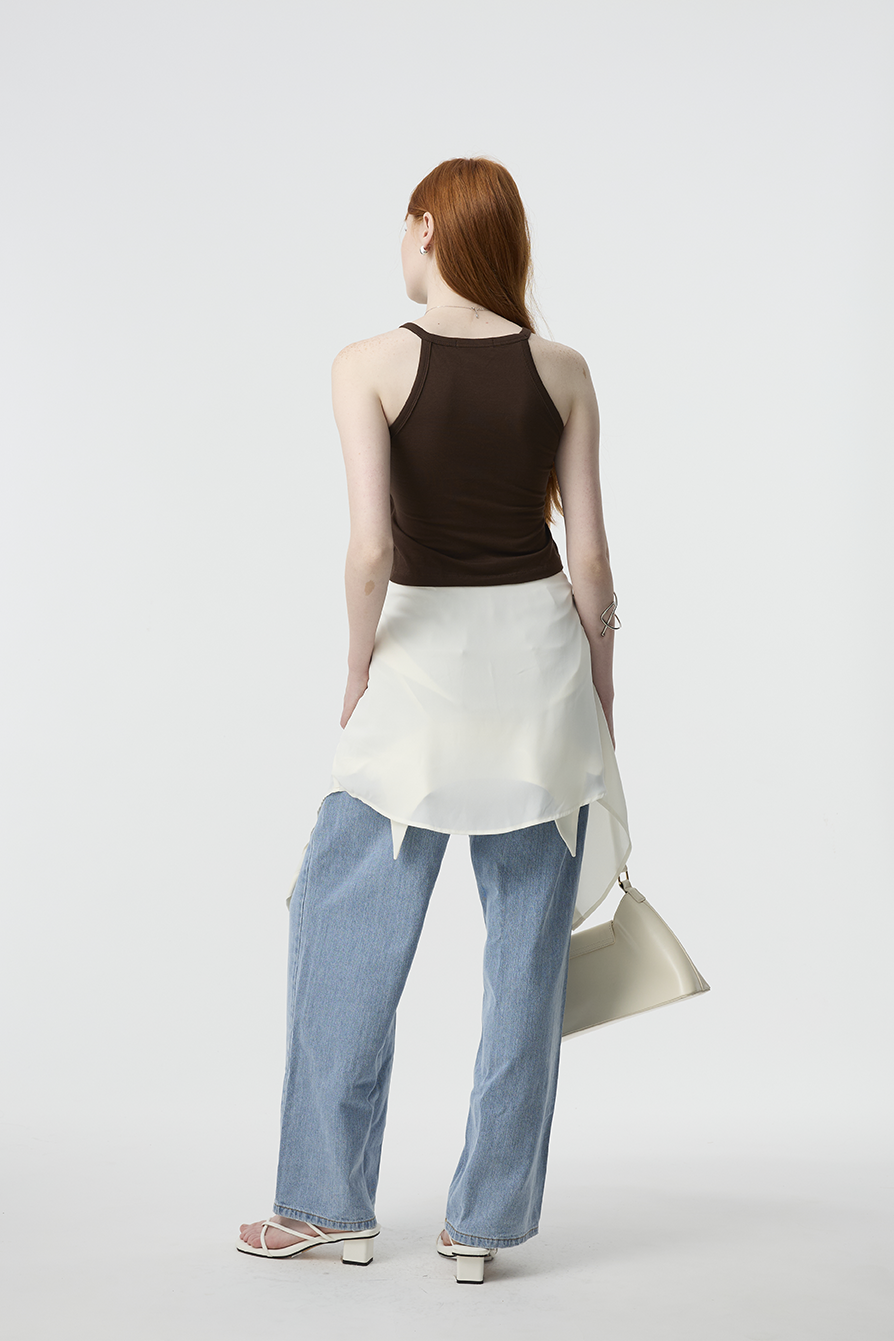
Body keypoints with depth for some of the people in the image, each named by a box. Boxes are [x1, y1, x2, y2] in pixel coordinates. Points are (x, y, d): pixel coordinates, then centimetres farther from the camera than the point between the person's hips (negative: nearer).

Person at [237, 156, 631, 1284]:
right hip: (542, 644, 3)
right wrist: (598, 702, 10)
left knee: (346, 929, 12)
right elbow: (589, 554, 1)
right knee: (527, 944, 9)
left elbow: (370, 546, -17)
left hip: (426, 651, -3)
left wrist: (357, 671, -2)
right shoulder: (563, 372, 1)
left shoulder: (371, 366, -8)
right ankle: (484, 1221, 17)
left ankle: (329, 1204, 21)